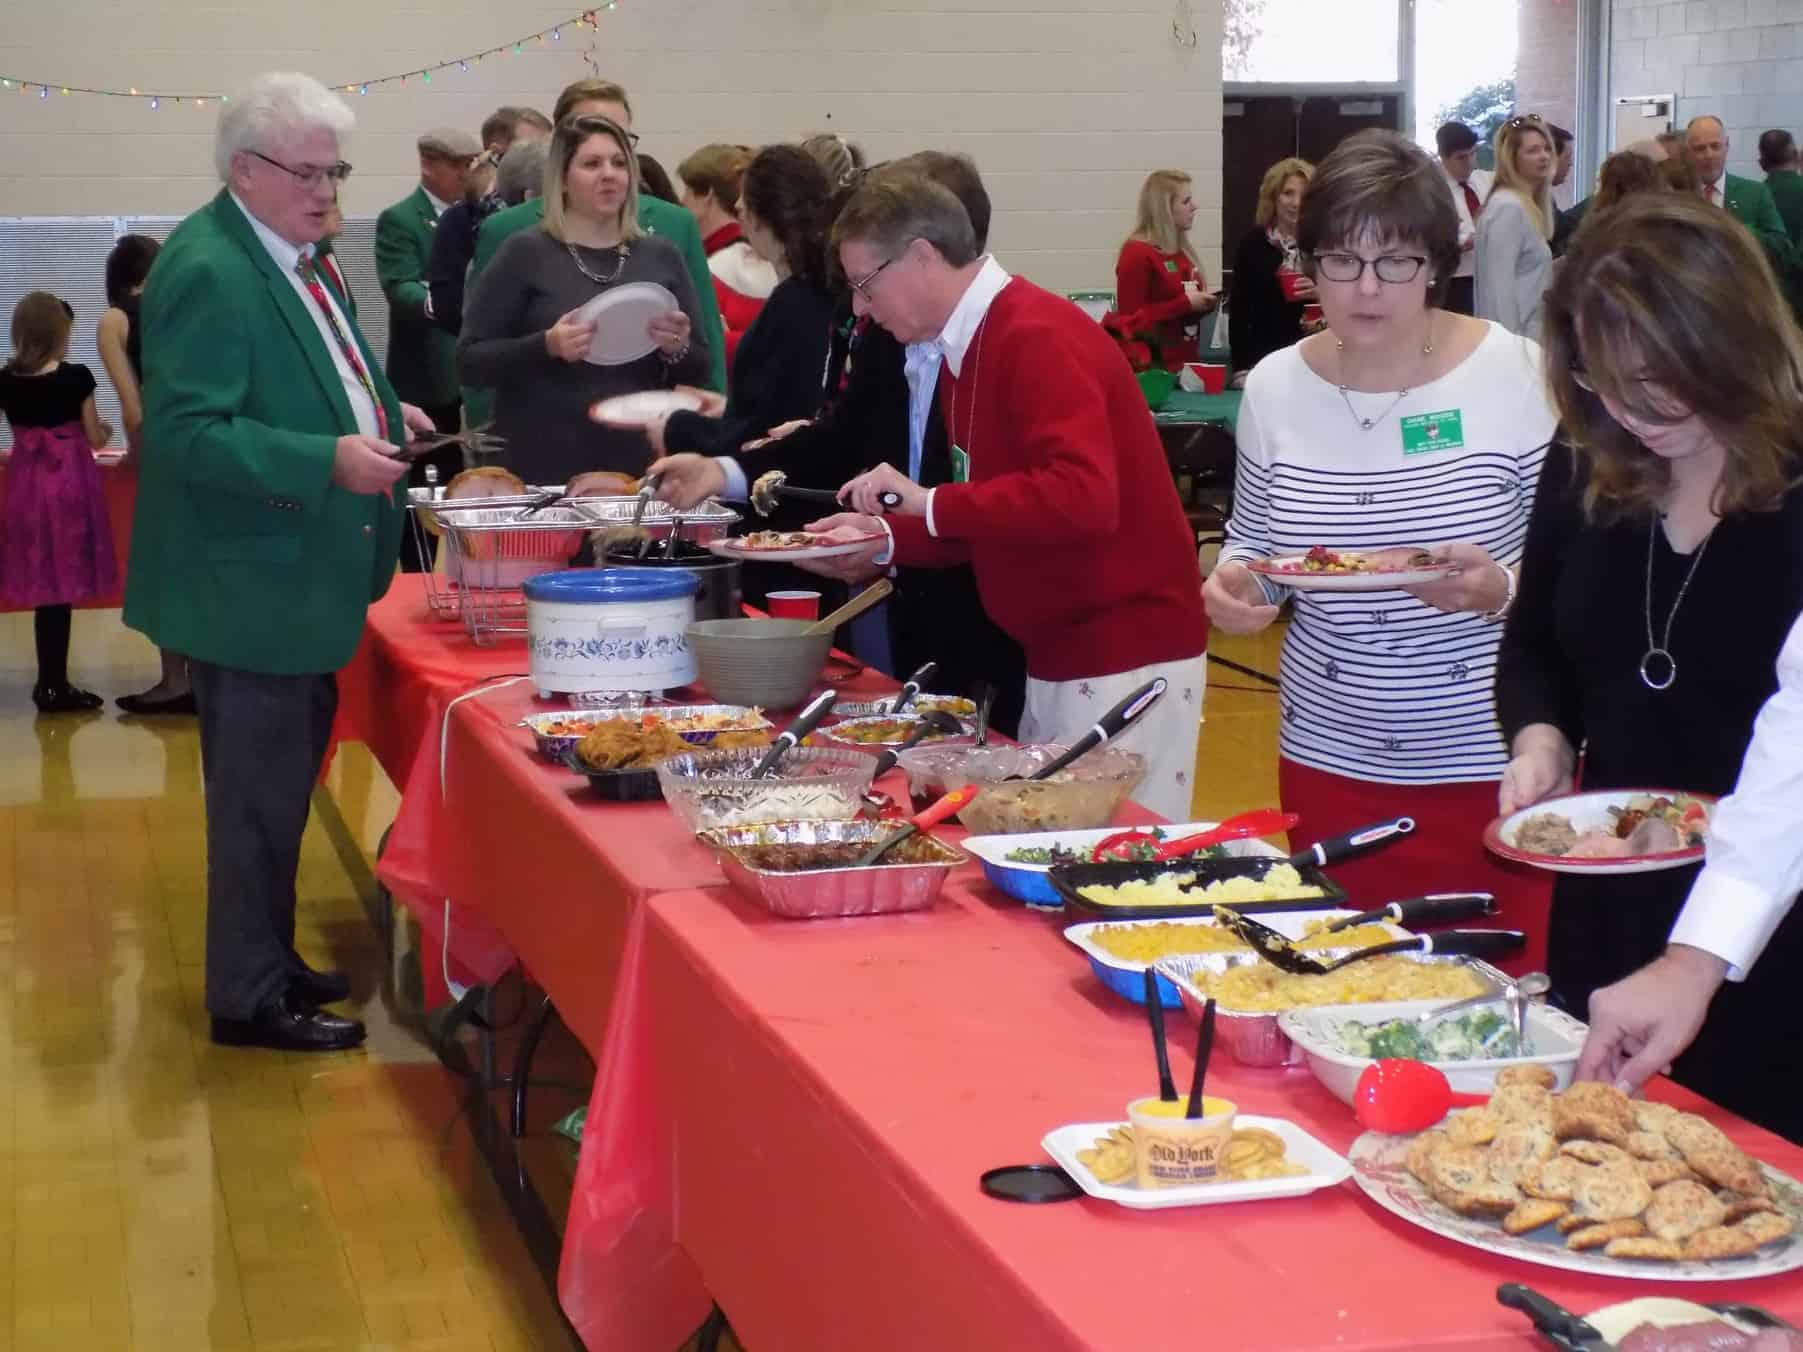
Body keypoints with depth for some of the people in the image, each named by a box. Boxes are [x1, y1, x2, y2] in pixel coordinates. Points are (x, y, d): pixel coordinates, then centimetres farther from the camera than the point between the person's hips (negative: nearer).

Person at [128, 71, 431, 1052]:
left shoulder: (288, 256, 11)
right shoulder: (209, 271, -21)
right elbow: (186, 432, -26)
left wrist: (382, 411, 9)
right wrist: (330, 460, -29)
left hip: (290, 577, 10)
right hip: (247, 584, -10)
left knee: (282, 779, 19)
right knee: (260, 790, -1)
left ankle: (266, 961, 32)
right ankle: (248, 999, 11)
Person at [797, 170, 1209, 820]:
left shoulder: (1038, 339, -18)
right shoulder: (970, 347, 10)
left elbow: (1083, 496, -31)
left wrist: (930, 503, -26)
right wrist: (886, 540, 5)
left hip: (1123, 658, -9)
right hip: (1061, 654, 9)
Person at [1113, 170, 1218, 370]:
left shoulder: (1181, 250, 14)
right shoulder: (1136, 254, -12)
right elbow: (1132, 319, -18)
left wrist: (1203, 303, 6)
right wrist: (1186, 303, -19)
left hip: (1188, 359, 8)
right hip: (1155, 364, -8)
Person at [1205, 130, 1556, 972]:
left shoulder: (1517, 374, -8)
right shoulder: (1275, 385, 1)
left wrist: (1503, 591, -24)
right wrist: (1233, 585, -8)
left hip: (1495, 765, -3)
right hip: (1329, 762, 3)